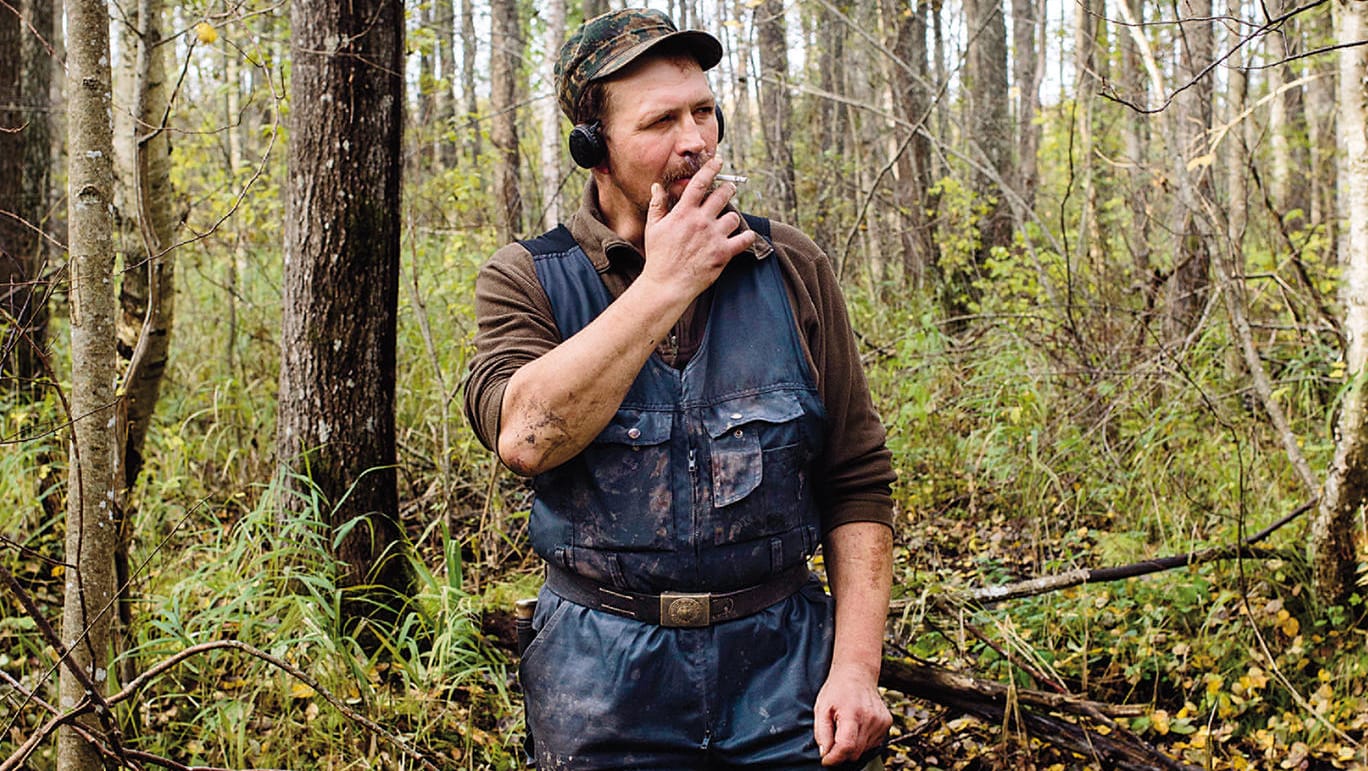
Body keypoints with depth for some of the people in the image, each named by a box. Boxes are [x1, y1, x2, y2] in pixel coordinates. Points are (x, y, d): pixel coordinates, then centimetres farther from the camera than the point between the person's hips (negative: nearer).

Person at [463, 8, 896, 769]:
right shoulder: (526, 280, -2)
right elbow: (526, 436, -22)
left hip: (783, 663, 2)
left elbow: (857, 483, 3)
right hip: (604, 679, -1)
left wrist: (857, 666, -6)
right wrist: (663, 284, -17)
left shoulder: (791, 268, 2)